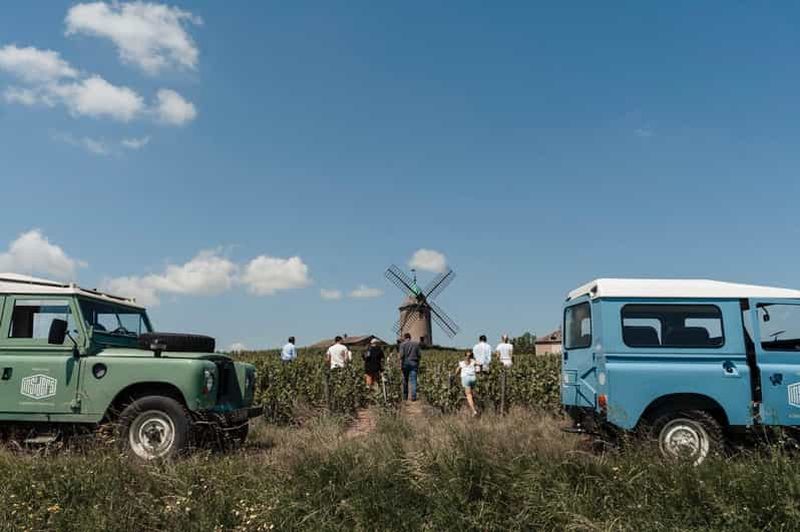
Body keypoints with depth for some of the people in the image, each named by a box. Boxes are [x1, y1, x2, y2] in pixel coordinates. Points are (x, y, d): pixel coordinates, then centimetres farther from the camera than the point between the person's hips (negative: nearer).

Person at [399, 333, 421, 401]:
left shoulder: (402, 344, 1)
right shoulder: (416, 344, 9)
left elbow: (401, 355, -9)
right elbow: (419, 354, 4)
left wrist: (401, 365, -6)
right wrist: (418, 364, 11)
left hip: (406, 363, -1)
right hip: (414, 363, 1)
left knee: (405, 380, 11)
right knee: (413, 380, -4)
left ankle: (405, 396, 18)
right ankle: (413, 396, -15)